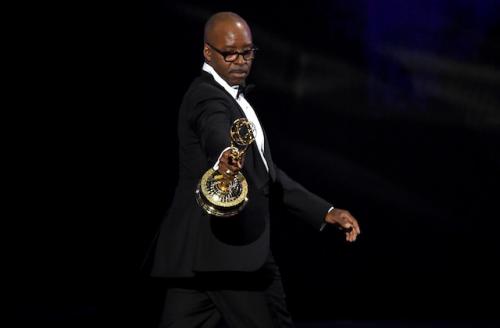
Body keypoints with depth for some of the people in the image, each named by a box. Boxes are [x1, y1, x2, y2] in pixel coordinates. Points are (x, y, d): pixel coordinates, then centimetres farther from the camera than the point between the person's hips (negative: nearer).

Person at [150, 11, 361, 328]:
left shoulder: (232, 98, 21)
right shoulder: (208, 98, -11)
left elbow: (264, 174, 23)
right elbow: (218, 137, -36)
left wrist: (326, 212, 17)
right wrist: (225, 158, -61)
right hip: (231, 249, -9)